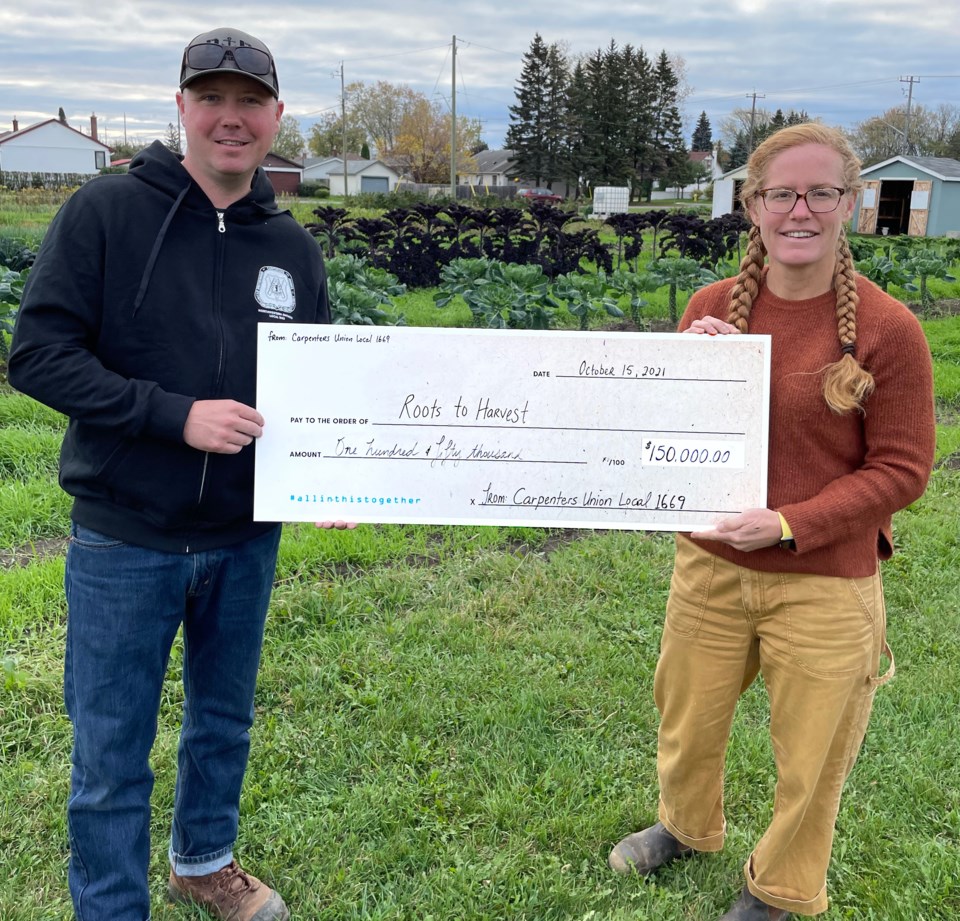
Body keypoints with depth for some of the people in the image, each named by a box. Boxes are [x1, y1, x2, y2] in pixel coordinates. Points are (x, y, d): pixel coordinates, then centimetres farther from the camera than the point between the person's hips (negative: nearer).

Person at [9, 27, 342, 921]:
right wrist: (176, 415, -23)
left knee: (224, 721, 22)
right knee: (111, 758, 7)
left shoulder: (291, 247, 4)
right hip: (124, 541, -4)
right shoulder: (106, 211, -9)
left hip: (246, 540, 5)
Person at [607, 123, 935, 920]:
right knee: (688, 720, 23)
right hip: (709, 565, 4)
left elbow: (901, 471, -11)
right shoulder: (713, 307, -3)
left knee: (810, 757, 15)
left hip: (825, 588, -3)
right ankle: (687, 826, 55)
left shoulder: (887, 329, -15)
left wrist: (788, 524, -21)